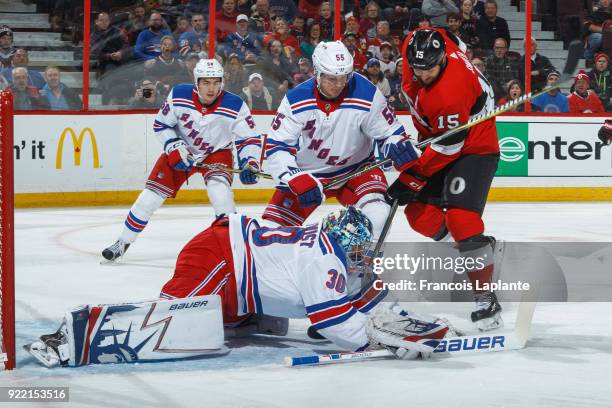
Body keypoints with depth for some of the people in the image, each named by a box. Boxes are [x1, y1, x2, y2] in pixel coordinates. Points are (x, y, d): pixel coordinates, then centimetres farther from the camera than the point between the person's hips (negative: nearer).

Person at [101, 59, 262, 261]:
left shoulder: (235, 106, -24)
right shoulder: (179, 95, -22)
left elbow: (248, 138, -15)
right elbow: (161, 125, -8)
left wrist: (250, 163, -29)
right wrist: (175, 148, -19)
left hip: (217, 152, -1)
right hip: (181, 150, 1)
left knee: (218, 186, -31)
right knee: (152, 194, -3)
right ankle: (123, 242, 12)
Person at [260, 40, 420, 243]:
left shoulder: (367, 95, -20)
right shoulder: (295, 100, -18)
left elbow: (390, 134, -10)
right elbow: (276, 147, -17)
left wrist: (412, 171, -25)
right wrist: (297, 180, -31)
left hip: (355, 169, -1)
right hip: (305, 173, 1)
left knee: (376, 214, -28)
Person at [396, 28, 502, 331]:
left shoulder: (450, 93, -35)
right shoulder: (417, 44, -13)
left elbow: (448, 146, -28)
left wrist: (411, 178, -21)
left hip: (474, 149, -9)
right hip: (439, 135, 9)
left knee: (460, 218, -23)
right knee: (419, 212, 4)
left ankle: (485, 300, -20)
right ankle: (468, 249, 27)